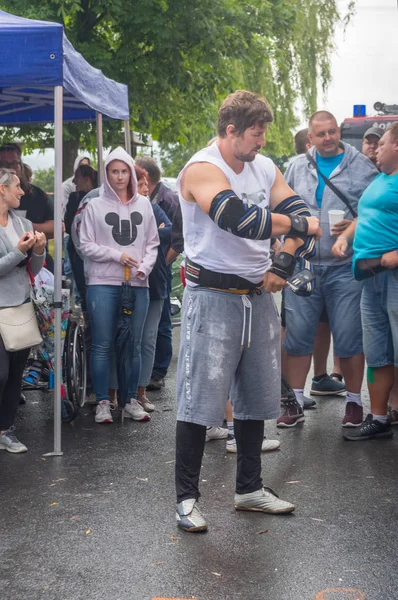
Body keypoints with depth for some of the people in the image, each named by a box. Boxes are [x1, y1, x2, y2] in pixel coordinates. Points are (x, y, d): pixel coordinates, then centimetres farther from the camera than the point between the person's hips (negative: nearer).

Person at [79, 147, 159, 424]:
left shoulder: (144, 204, 9)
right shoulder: (95, 206, 1)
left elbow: (153, 243, 10)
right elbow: (86, 245, -1)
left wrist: (144, 268, -6)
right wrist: (117, 256, -10)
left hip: (138, 285, 2)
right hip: (103, 285, -2)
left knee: (134, 346, 8)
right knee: (103, 346, 0)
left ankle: (131, 400, 17)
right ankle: (103, 402, 8)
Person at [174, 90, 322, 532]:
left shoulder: (264, 169, 11)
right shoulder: (202, 170, -12)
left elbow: (301, 215, 11)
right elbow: (239, 219, -27)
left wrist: (282, 268, -5)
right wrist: (298, 224, -14)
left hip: (258, 296, 8)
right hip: (213, 296, -7)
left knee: (255, 398, 14)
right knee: (199, 401, -5)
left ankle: (249, 489, 27)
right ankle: (187, 498, 6)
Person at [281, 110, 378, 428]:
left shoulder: (361, 166, 0)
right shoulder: (298, 167, 10)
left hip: (345, 267, -3)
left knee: (349, 338, 1)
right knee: (297, 335, 5)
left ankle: (354, 402, 15)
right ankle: (296, 403, 16)